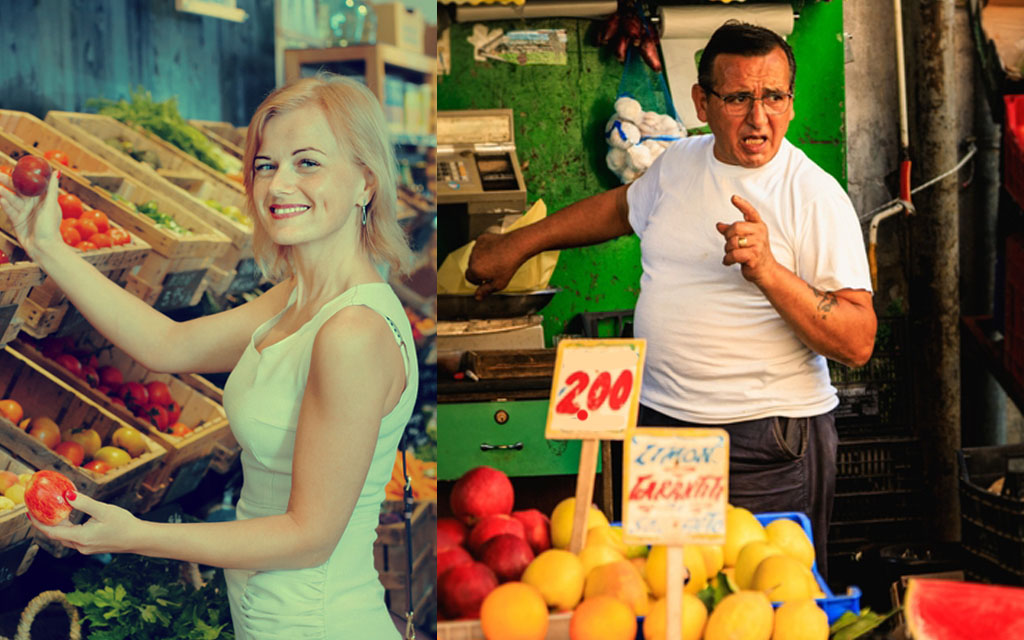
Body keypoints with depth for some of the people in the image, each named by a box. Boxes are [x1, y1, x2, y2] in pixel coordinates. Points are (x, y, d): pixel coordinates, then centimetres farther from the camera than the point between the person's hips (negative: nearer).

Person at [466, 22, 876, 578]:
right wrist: (517, 244, 32)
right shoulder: (679, 162, 7)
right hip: (655, 424, 5)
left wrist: (767, 270, -28)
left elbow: (858, 342, -16)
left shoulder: (816, 197, -11)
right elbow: (622, 206, 30)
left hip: (767, 441, -5)